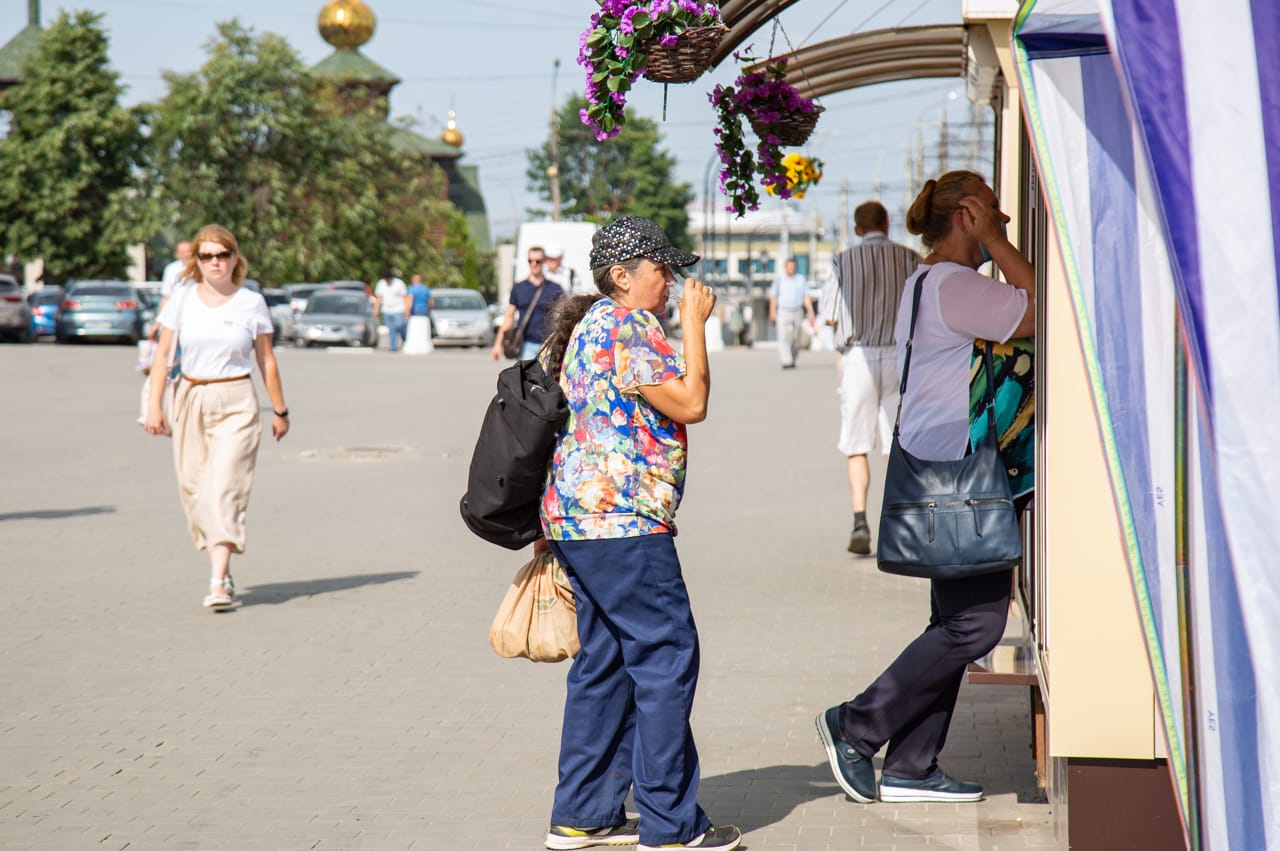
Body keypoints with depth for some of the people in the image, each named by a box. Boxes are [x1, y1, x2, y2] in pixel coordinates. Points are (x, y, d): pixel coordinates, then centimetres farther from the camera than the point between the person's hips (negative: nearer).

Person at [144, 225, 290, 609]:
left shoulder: (251, 303, 1)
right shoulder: (182, 301, 4)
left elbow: (266, 360, 9)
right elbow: (162, 354, 7)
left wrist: (280, 410, 12)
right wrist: (154, 404, -1)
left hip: (236, 404, -3)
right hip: (191, 400, 3)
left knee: (224, 487, -13)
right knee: (194, 489, 4)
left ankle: (218, 582, -17)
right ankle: (221, 569, 21)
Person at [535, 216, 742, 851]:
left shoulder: (583, 328, 20)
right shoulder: (626, 326, -12)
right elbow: (690, 404, -17)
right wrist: (695, 322, -8)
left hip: (577, 519, 11)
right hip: (623, 520, -11)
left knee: (604, 664, 13)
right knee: (666, 658, -6)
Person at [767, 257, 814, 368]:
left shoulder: (801, 279, 5)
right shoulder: (779, 280, 2)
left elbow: (806, 297, 1)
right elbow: (773, 297, 3)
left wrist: (811, 313, -8)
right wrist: (772, 312, -7)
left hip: (798, 312, 2)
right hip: (783, 312, -2)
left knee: (796, 339, 8)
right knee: (783, 338, -15)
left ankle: (792, 360, 28)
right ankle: (786, 362, -20)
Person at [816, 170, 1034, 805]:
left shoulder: (929, 281, 19)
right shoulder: (953, 284, -14)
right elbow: (1040, 311, -16)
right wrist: (994, 241, -10)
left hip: (945, 473, 11)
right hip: (954, 476, -11)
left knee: (958, 620, 10)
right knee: (976, 620, -10)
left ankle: (909, 768, 12)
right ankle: (857, 726, -3)